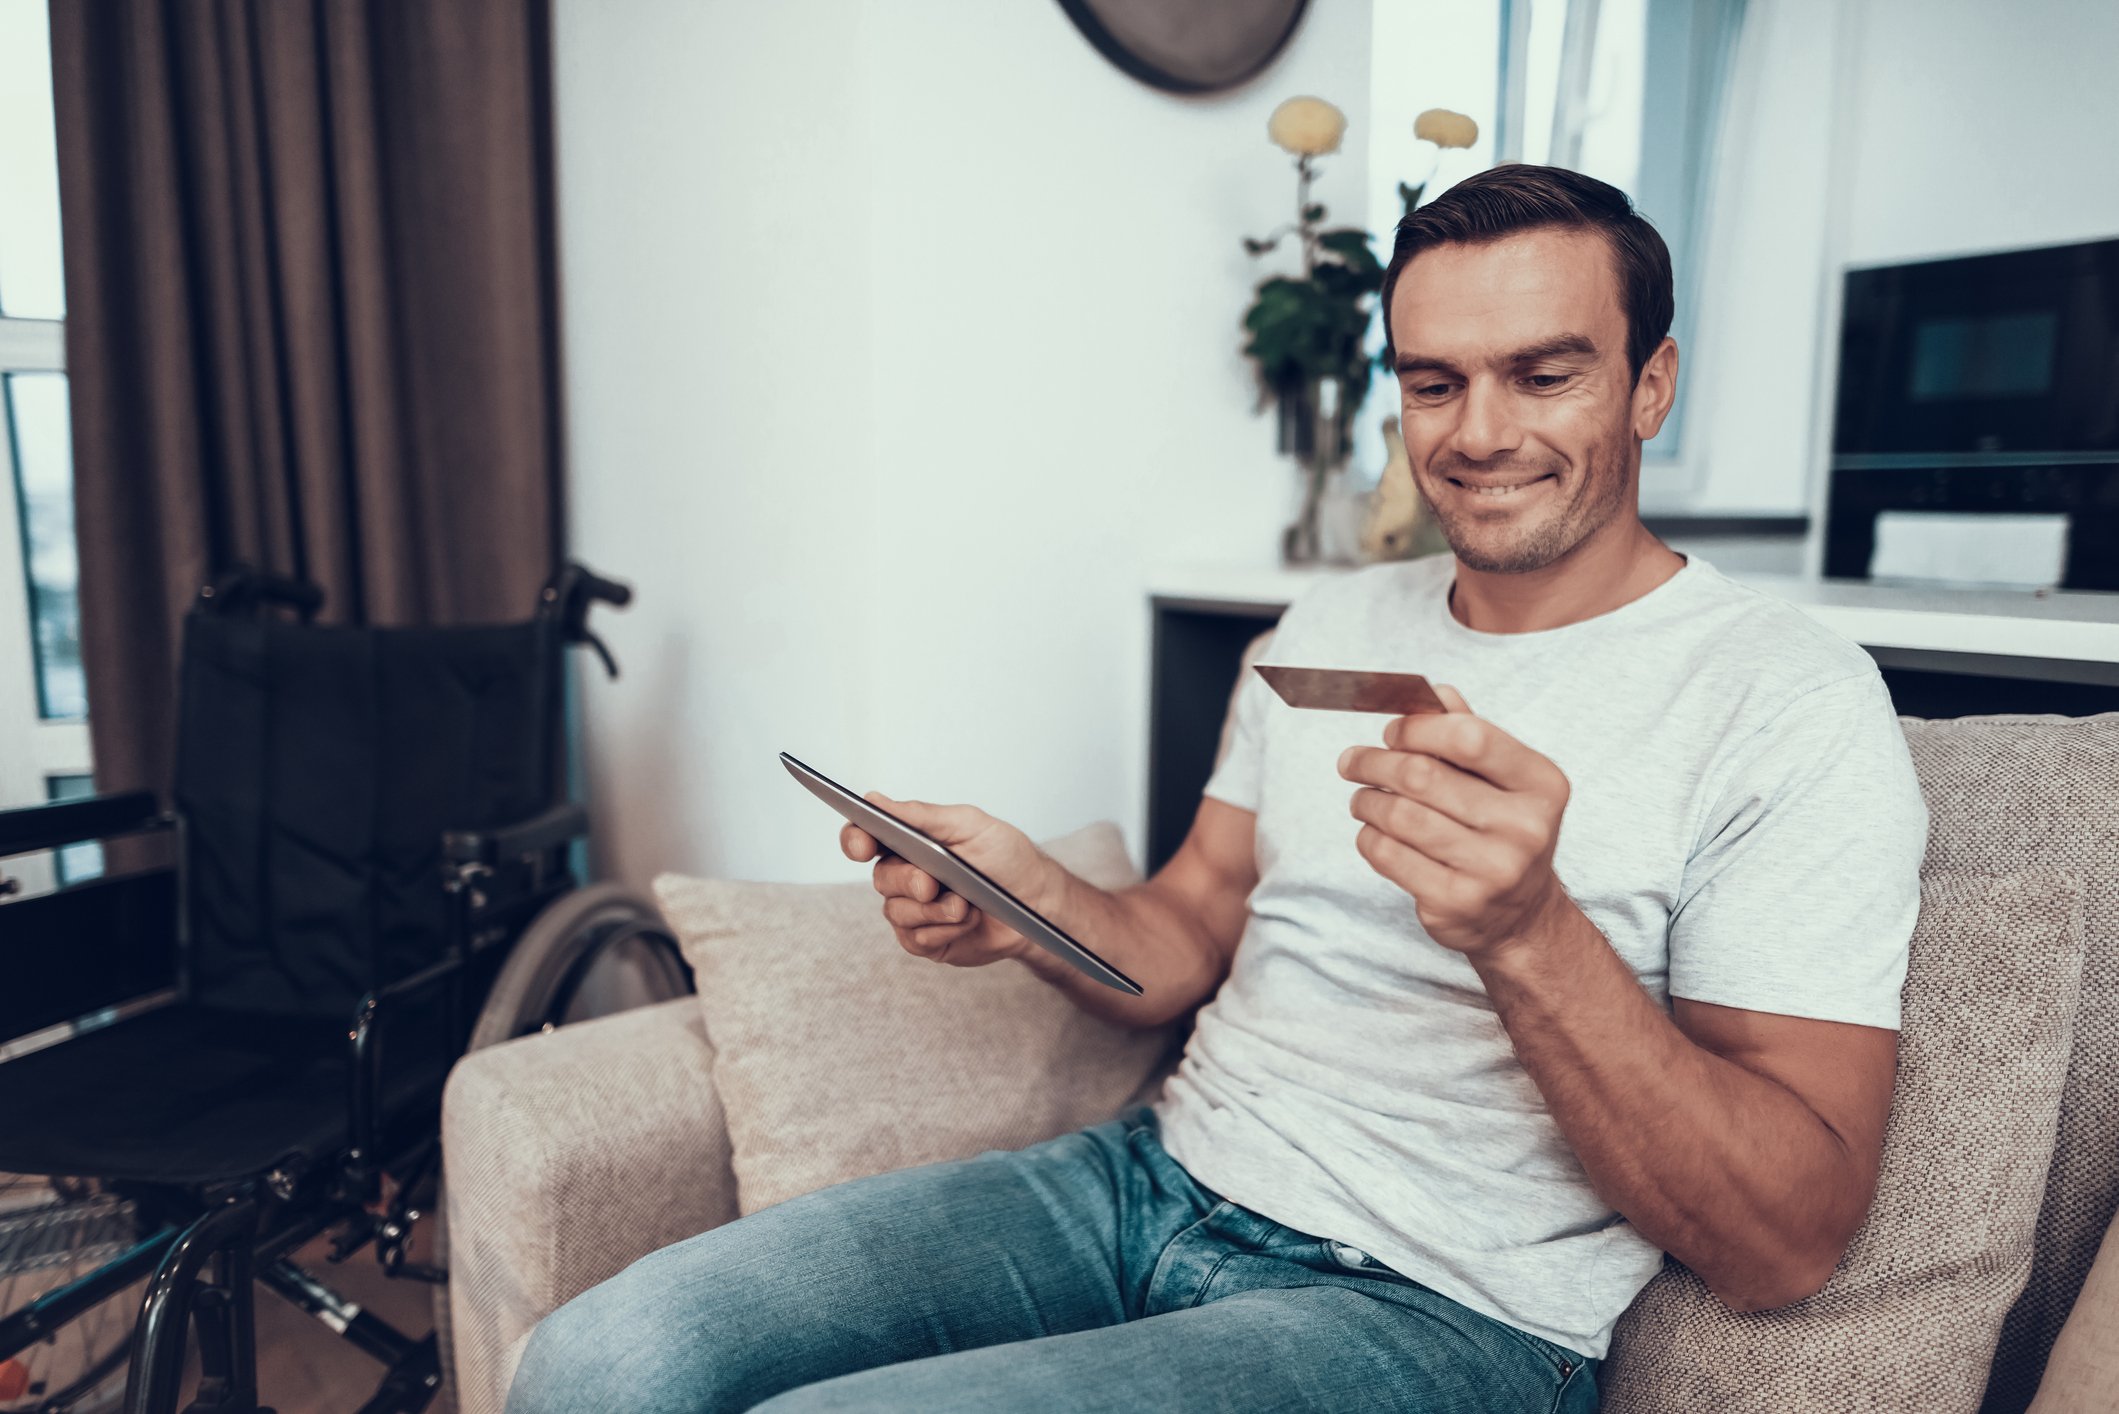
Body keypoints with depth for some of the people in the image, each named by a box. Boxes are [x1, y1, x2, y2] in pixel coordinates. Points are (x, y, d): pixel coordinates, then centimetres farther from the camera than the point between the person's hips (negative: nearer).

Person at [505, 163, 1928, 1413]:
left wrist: (1532, 935, -29)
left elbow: (1784, 1246, -13)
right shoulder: (1329, 622, 11)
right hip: (1159, 1172, 5)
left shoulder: (1792, 701, -9)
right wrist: (1034, 904, -9)